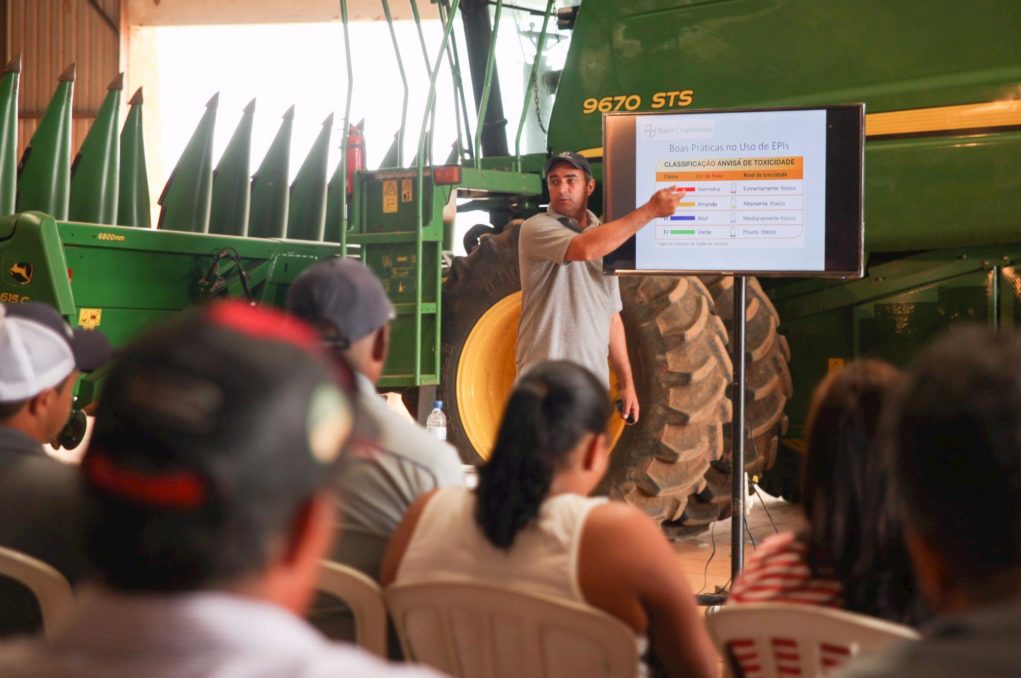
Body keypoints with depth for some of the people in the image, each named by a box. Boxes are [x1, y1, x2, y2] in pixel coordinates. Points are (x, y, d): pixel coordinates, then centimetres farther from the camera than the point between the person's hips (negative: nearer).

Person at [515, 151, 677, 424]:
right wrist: (650, 210, -17)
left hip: (594, 383, 6)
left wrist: (626, 383, 14)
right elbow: (585, 248, -24)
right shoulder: (536, 228, -4)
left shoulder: (605, 239, 16)